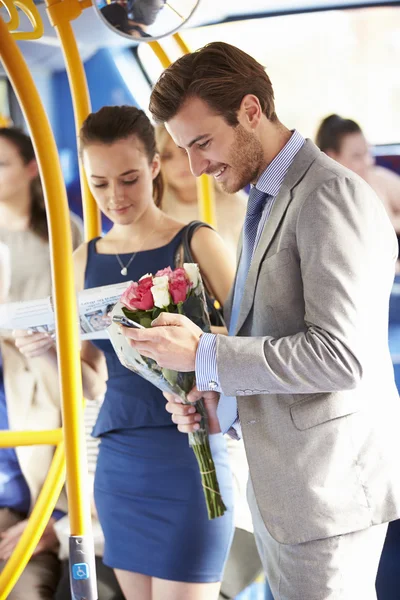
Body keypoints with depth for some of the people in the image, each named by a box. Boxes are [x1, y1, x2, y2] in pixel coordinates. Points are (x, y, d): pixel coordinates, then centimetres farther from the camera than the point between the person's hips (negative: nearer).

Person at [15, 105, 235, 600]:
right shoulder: (87, 260, 10)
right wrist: (54, 352, -6)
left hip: (186, 453, -5)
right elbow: (95, 383, 14)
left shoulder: (196, 243, -6)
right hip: (117, 460, 5)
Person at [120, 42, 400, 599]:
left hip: (328, 489, -10)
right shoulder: (267, 201, 16)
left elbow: (341, 354, -24)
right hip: (278, 487, 10)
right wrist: (216, 393, 3)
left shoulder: (334, 197, -17)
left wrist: (205, 354, -18)